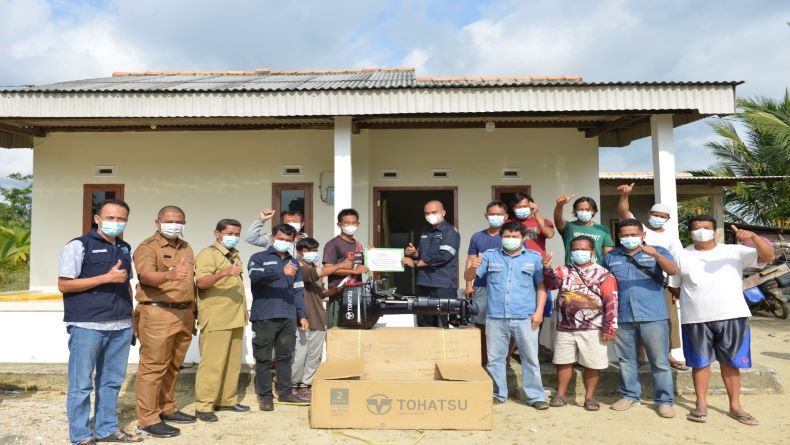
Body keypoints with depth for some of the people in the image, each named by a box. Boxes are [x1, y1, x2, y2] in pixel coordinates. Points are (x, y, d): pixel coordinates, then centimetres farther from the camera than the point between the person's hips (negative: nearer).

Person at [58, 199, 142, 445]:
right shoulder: (79, 246, -5)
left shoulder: (125, 248, 14)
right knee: (81, 384, 4)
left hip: (120, 327, 6)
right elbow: (64, 285, -10)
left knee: (112, 381, 13)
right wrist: (107, 278, -16)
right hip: (87, 326, -6)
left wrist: (131, 318, 16)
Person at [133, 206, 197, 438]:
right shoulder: (148, 247, -8)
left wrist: (192, 311, 18)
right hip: (158, 314, -7)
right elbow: (146, 275, -25)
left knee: (173, 366, 16)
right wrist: (169, 275, -45)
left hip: (184, 314, 7)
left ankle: (167, 409, 28)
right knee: (153, 367, -3)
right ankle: (148, 420, 3)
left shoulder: (186, 248, 16)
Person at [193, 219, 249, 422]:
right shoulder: (208, 254, -7)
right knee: (212, 363, -6)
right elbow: (201, 282, -22)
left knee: (233, 362, 10)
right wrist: (224, 272, -38)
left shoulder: (234, 255, 19)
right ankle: (203, 406, 1)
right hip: (216, 319, -8)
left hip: (235, 318, 8)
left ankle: (227, 400, 20)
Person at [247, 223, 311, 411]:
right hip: (264, 317, -4)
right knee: (263, 358, 3)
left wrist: (302, 315, 11)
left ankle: (285, 392, 21)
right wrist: (281, 272, -30)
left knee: (285, 357, 11)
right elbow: (255, 276, -19)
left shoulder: (294, 263, 18)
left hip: (288, 317, 5)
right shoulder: (259, 258, 2)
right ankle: (265, 395, 12)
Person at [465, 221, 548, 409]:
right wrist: (473, 267, -20)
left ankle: (535, 396, 17)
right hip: (496, 317, 1)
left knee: (530, 358, 6)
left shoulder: (534, 257, 5)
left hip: (525, 318, -1)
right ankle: (498, 394, 23)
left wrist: (539, 311, -4)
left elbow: (541, 285, 5)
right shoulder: (490, 256, 6)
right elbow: (468, 277, 3)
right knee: (494, 358, 10)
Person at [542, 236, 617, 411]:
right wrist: (547, 268, -29)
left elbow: (611, 302, -5)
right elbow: (551, 283, -10)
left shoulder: (603, 274, -2)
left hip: (592, 329, -2)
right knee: (563, 362, 11)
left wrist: (609, 328, -10)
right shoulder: (564, 271, 8)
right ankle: (560, 395, 22)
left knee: (592, 364, 5)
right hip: (565, 328, 3)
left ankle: (589, 397, 21)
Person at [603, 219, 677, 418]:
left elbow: (673, 270, -13)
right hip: (623, 317, 3)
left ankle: (664, 401, 10)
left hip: (653, 317, -3)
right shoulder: (611, 257, 10)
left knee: (660, 361, 1)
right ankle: (630, 396, 23)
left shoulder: (658, 251, 4)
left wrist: (656, 255, -31)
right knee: (626, 360, 11)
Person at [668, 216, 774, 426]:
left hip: (732, 316, 0)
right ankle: (701, 404, 19)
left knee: (730, 362, 9)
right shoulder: (681, 256, 6)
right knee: (700, 362, 8)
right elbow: (674, 287, 11)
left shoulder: (734, 251, 4)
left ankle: (735, 406, 20)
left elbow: (768, 256, -7)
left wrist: (753, 236, -22)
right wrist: (692, 301, 3)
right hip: (696, 320, 0)